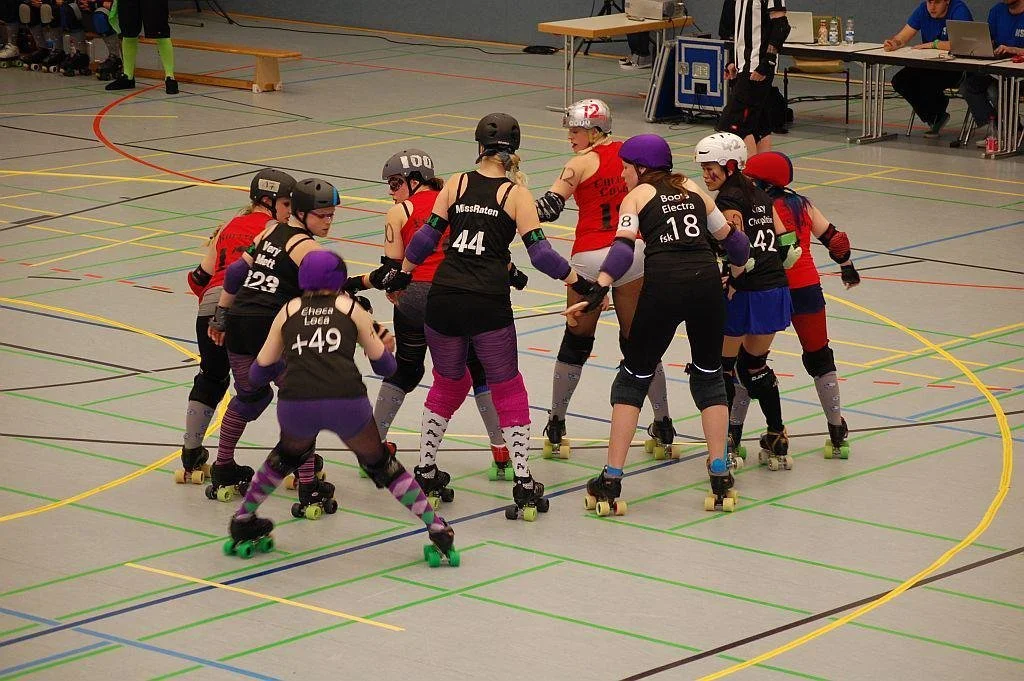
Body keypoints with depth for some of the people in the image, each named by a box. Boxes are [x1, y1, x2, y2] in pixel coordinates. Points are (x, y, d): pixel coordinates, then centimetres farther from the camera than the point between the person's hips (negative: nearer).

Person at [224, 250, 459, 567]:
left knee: (288, 455, 34)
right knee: (381, 465, 22)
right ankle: (439, 532, 17)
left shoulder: (288, 311, 22)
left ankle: (242, 522, 38)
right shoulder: (351, 308, 20)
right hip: (347, 403, -1)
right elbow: (385, 365, 25)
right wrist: (386, 348, 48)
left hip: (296, 405, 1)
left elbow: (257, 374, 26)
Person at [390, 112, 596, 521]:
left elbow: (426, 237, 6)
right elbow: (539, 252, -5)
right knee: (508, 390, 11)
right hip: (488, 303, -3)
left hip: (443, 299, 3)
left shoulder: (457, 184, 7)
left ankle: (426, 473, 25)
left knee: (448, 384, 23)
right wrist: (580, 283, 4)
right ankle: (523, 486, 6)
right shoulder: (516, 193, 1)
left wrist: (402, 275, 19)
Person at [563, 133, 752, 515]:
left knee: (634, 376, 11)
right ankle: (721, 482, 15)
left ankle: (610, 485, 8)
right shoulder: (693, 191, 24)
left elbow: (623, 247, -4)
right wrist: (735, 274, 47)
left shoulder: (637, 195, 14)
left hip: (663, 283, -3)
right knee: (709, 375, 21)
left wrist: (598, 291, -13)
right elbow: (732, 241, 27)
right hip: (706, 280, 3)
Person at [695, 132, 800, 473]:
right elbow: (786, 243, 13)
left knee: (723, 366, 6)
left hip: (744, 294, -8)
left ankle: (727, 446, 4)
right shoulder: (760, 196, 14)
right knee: (755, 365, 20)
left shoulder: (727, 201, -9)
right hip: (776, 290, 8)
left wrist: (730, 285, -12)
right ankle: (777, 443, 20)